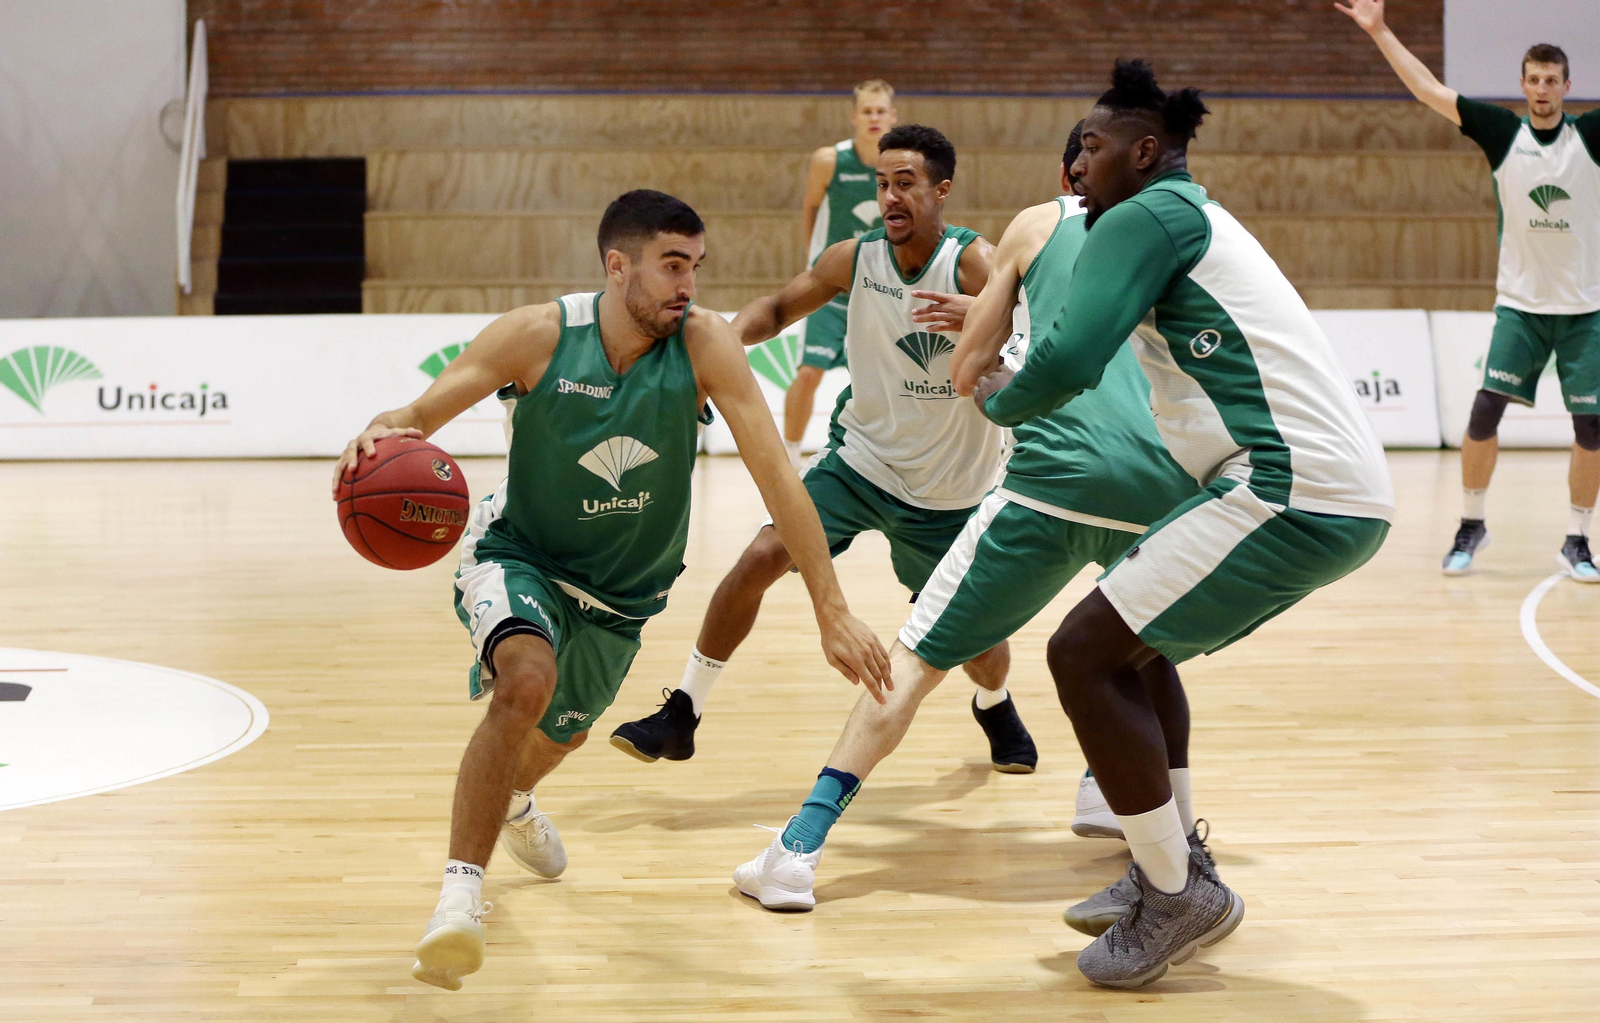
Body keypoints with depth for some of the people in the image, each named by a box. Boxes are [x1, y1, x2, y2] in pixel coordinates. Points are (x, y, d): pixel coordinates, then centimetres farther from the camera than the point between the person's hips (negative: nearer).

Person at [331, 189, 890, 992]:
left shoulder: (704, 345, -23)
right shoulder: (539, 335, -24)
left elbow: (777, 477, -24)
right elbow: (417, 415, -21)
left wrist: (832, 613, -30)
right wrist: (378, 437, -47)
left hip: (621, 592, 4)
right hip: (517, 556, -3)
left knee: (561, 734, 26)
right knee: (526, 682, -35)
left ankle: (513, 802, 65)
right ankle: (461, 892, -25)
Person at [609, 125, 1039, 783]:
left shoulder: (974, 263, -19)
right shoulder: (856, 259, -8)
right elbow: (781, 306, 9)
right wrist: (733, 333, -12)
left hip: (950, 492, -2)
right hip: (861, 457, 2)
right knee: (760, 559, -14)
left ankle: (994, 706, 42)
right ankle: (681, 716, -3)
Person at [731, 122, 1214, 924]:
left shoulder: (1037, 225, 18)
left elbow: (966, 369, 19)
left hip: (1058, 476, -3)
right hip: (1164, 484, 3)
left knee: (913, 661, 4)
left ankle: (797, 853, -3)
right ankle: (1177, 826, 38)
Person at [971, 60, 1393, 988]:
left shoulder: (1146, 216, -5)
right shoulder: (1201, 217, 25)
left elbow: (1068, 362, -17)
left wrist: (999, 399, 5)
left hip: (1293, 492, -10)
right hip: (1346, 493, 10)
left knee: (1084, 652, -6)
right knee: (1130, 638, 23)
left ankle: (1179, 895, 0)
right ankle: (1169, 872, 25)